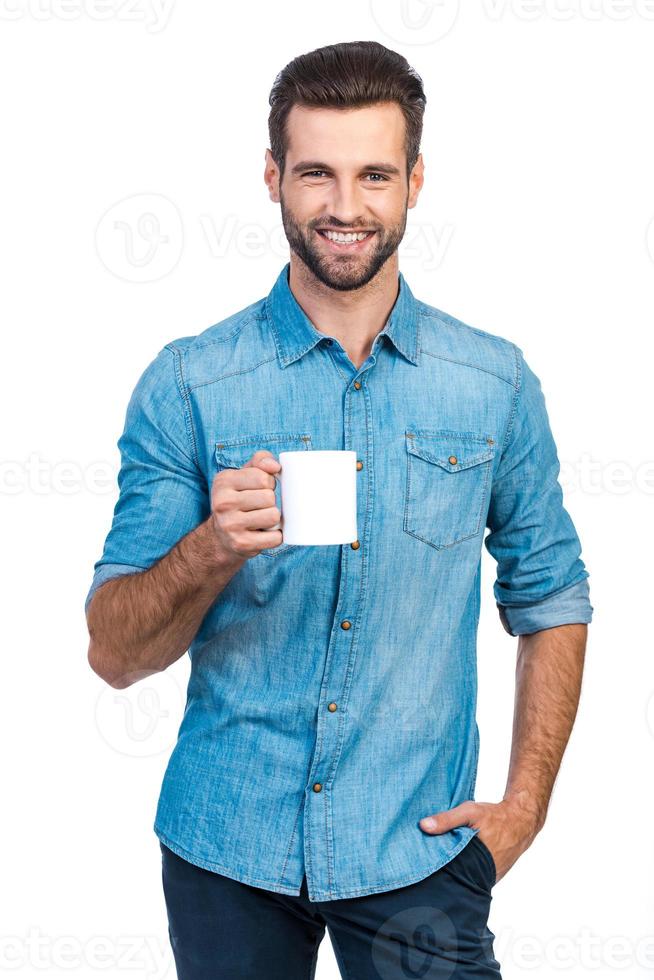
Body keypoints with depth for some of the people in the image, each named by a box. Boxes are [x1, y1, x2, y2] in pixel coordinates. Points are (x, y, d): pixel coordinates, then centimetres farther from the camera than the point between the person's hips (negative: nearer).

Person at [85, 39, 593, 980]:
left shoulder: (495, 383, -1)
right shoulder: (188, 384, -5)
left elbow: (550, 603, 9)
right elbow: (113, 654, -7)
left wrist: (525, 806, 0)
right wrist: (211, 551, -26)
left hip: (418, 852, 0)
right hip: (226, 850, 0)